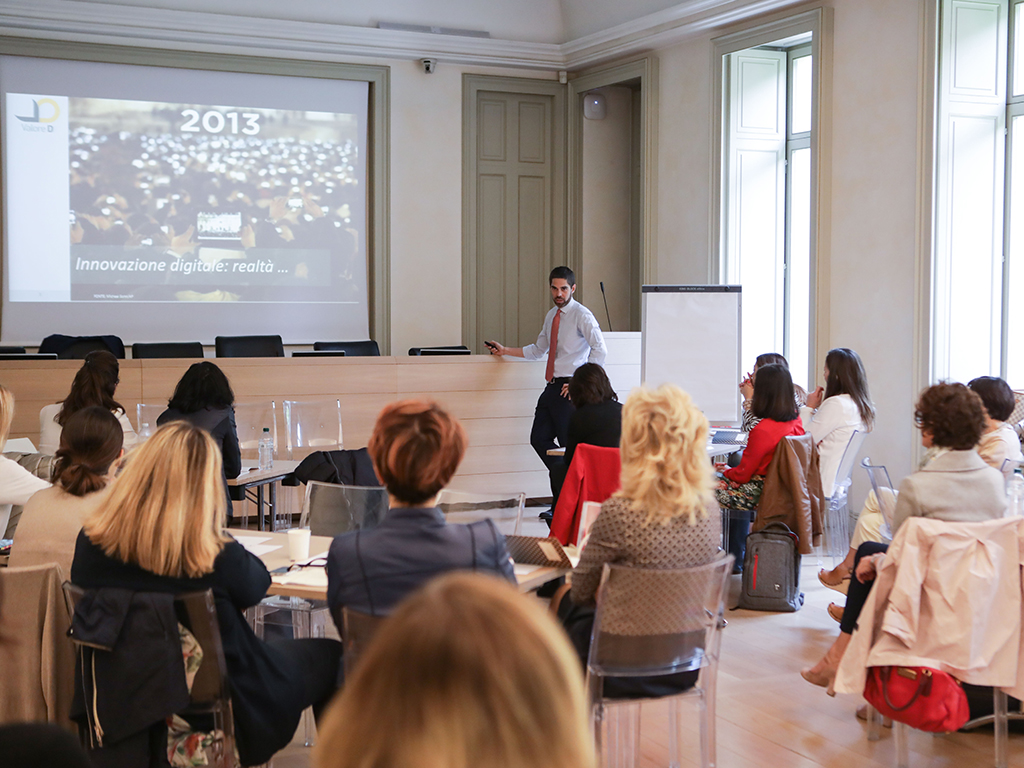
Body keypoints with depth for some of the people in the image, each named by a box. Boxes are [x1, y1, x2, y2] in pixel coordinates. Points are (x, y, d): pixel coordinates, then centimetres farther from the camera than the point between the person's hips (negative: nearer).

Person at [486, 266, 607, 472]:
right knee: (539, 439, 7)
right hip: (551, 387, 8)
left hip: (569, 389, -8)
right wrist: (504, 350, 24)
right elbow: (537, 351, 28)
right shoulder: (551, 315, 17)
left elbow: (600, 349, -18)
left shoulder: (582, 315, -8)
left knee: (570, 444, -8)